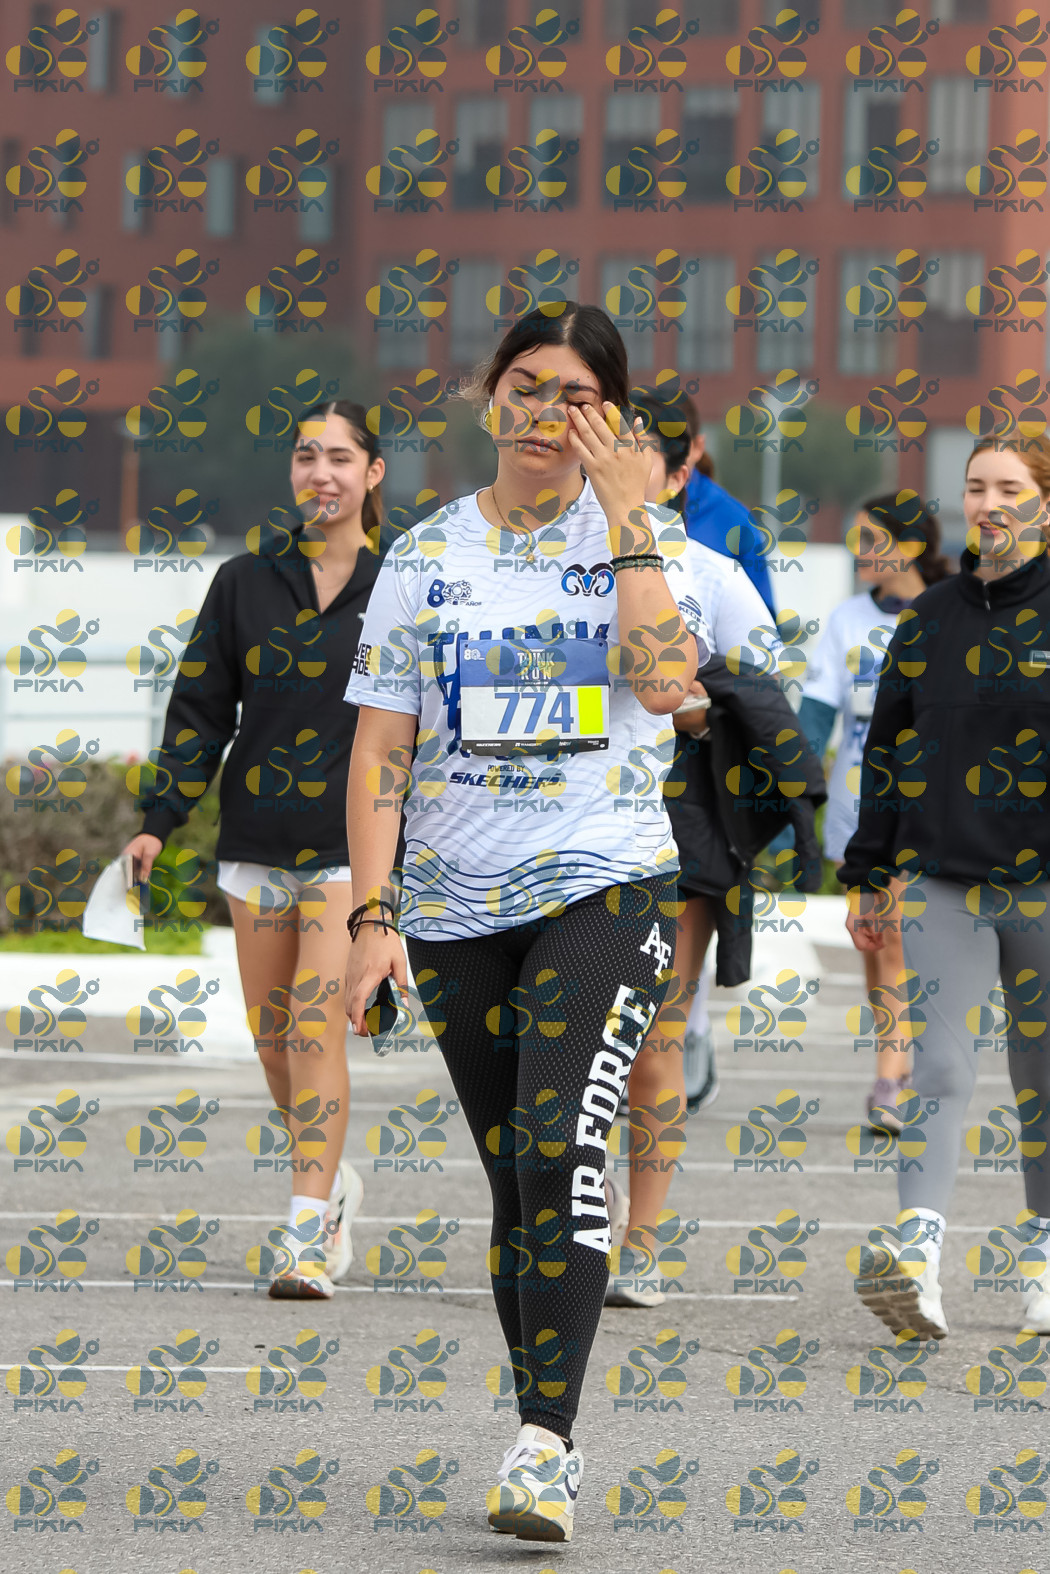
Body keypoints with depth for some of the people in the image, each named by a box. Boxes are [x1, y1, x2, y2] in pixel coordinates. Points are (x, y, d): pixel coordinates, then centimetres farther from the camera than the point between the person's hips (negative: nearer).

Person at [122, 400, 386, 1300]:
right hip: (258, 840, 3)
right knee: (274, 1037, 7)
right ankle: (333, 1183, 32)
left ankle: (307, 1236, -17)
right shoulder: (245, 583, 7)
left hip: (357, 844, -3)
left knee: (317, 1021, -16)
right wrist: (159, 820, 3)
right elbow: (201, 709, 10)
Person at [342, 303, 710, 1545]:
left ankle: (542, 1448, -25)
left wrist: (624, 511, -13)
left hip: (604, 886, -3)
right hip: (456, 906, 3)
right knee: (514, 1181, 6)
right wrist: (372, 917, -4)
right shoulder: (426, 559, 7)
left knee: (562, 1149, -20)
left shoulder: (644, 537, 4)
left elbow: (667, 676, -16)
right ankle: (548, 1449, 15)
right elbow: (380, 748, 5)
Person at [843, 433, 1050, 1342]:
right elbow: (889, 749, 16)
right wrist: (871, 876, 15)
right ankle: (916, 1252, -23)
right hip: (944, 882, 2)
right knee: (940, 1066, -12)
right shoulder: (931, 619, 10)